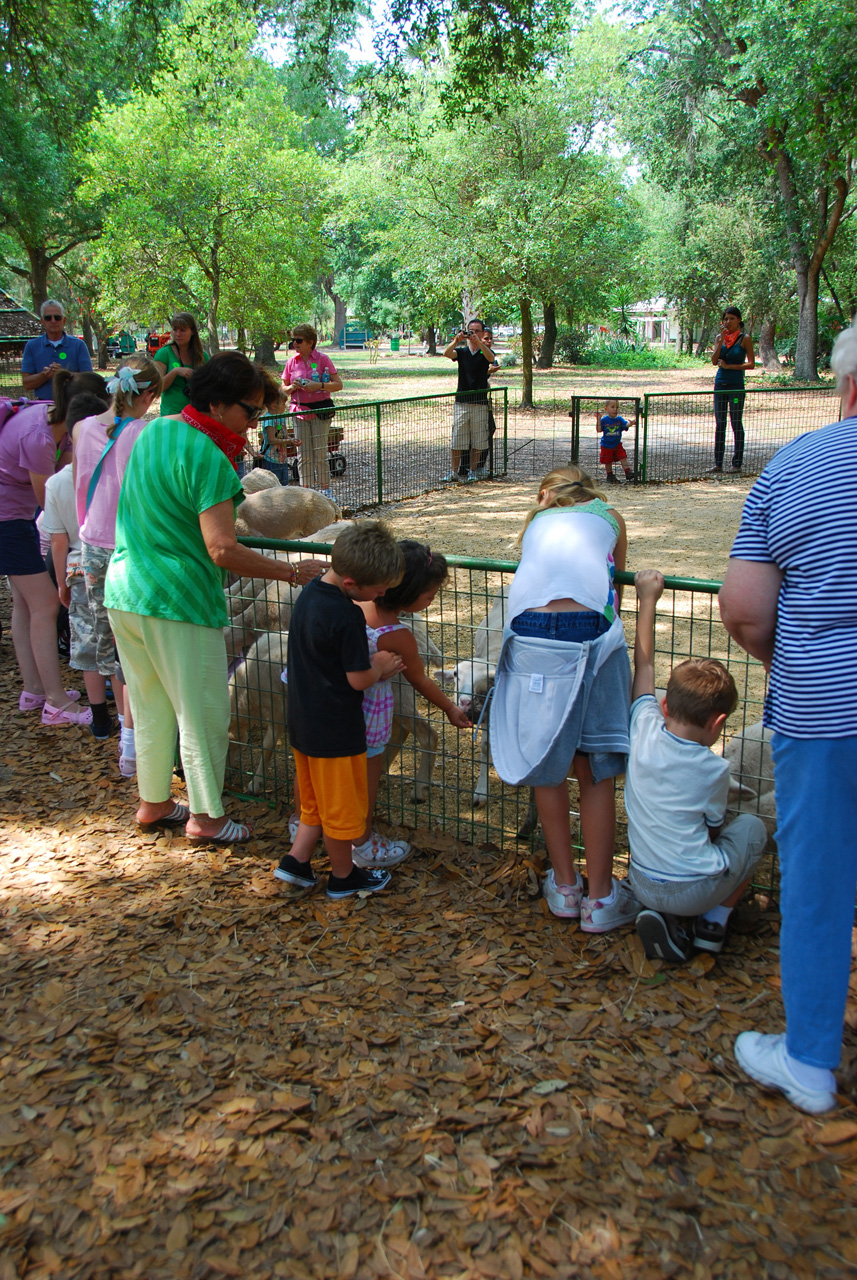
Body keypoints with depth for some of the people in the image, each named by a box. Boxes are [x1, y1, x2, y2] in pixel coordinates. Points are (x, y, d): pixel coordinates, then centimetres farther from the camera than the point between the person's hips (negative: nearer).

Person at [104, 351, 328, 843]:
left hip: (123, 592, 9)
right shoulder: (208, 458, -19)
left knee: (151, 707, 20)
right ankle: (205, 816, 17)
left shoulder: (155, 429, 8)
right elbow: (223, 551, -24)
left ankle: (153, 802, 34)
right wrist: (293, 572, -18)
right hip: (177, 600, -9)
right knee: (204, 712, 5)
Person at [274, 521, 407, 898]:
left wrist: (374, 668, 9)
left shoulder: (309, 594, 2)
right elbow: (359, 679, -20)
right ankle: (344, 876, 26)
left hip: (303, 723, 8)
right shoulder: (347, 616, -26)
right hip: (335, 731, -8)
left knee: (317, 799, 24)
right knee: (342, 804, 11)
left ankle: (296, 860, 25)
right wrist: (379, 665, 2)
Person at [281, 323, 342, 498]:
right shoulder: (291, 362, 7)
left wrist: (319, 385, -20)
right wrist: (293, 387, -9)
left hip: (320, 410, -3)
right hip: (300, 410, 3)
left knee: (320, 452, -1)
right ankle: (306, 489, 12)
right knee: (304, 454, 4)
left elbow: (338, 385, -6)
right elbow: (283, 389, 13)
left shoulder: (322, 359, -3)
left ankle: (325, 489, 9)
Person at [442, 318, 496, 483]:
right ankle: (454, 472, 6)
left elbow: (491, 358, -19)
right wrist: (456, 340, -30)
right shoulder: (461, 351, 8)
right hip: (461, 401, 1)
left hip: (480, 403, -1)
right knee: (457, 439, 0)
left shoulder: (485, 351, 5)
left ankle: (472, 471, 16)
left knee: (477, 441, 4)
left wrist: (479, 342, -34)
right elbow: (447, 353, -12)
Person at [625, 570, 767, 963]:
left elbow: (643, 663, 7)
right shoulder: (714, 770, -14)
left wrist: (648, 599, 16)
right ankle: (713, 922, 14)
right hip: (695, 891, -3)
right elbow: (714, 830, 5)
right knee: (752, 826, 20)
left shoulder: (644, 729, -7)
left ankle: (666, 918, 9)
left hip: (643, 885, 3)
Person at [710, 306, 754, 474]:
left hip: (736, 385, -4)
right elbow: (714, 360, -3)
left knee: (736, 424, -1)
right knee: (719, 424, 5)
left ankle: (737, 463, 4)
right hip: (720, 383, 4)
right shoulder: (720, 338, 10)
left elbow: (751, 364, -6)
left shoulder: (745, 339, -2)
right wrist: (721, 339, -10)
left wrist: (728, 365, -11)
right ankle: (718, 463, 9)